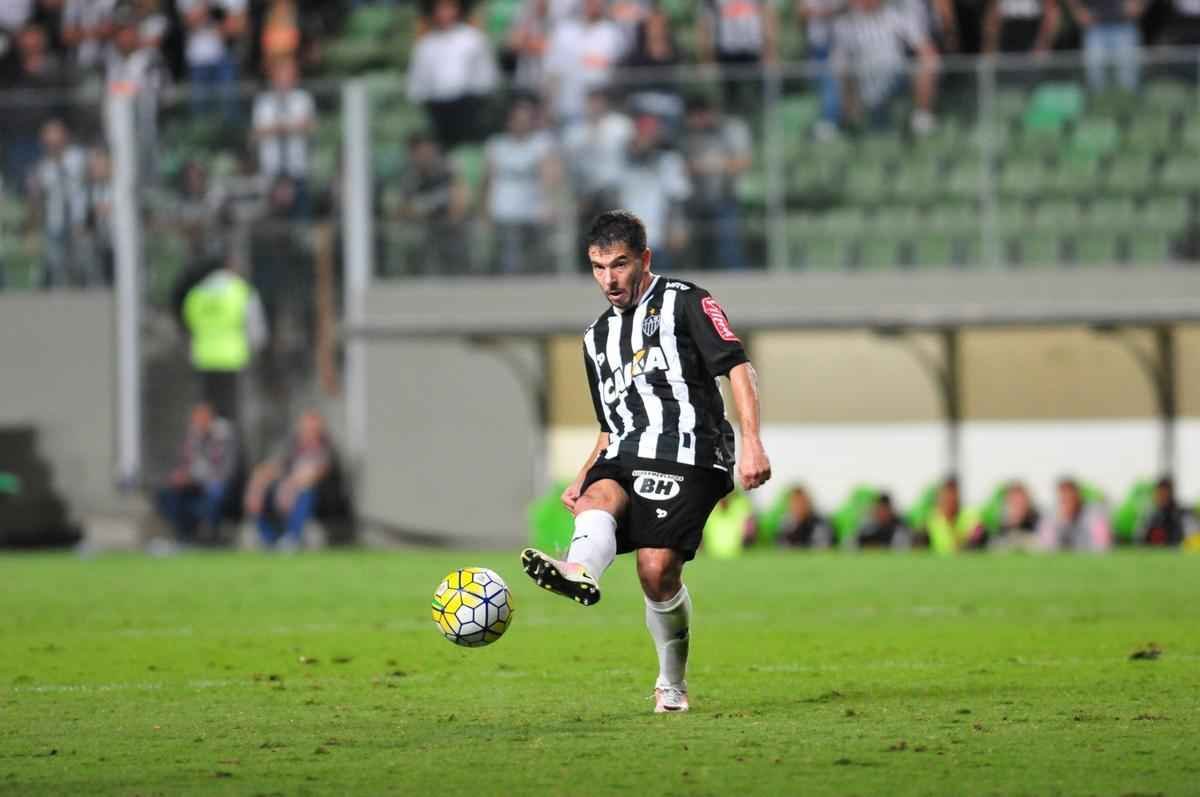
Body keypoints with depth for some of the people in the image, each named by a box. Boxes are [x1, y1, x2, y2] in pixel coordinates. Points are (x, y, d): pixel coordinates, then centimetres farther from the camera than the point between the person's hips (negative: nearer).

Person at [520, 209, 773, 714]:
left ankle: (672, 685, 2)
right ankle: (579, 572, -62)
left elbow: (738, 368, -4)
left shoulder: (684, 303, 6)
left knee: (658, 570, -18)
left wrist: (751, 443, -17)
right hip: (624, 459, 6)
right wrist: (582, 478, 13)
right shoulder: (597, 337, 26)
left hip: (686, 457, -6)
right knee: (598, 500, -30)